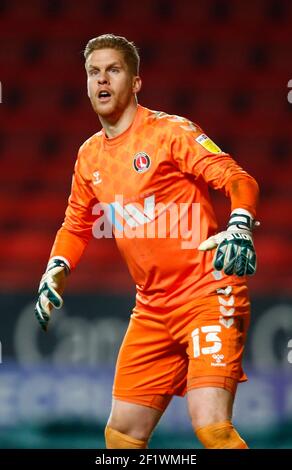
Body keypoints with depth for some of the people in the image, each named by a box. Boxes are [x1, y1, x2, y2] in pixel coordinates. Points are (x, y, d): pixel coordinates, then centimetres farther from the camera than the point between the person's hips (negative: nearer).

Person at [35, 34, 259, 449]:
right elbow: (77, 227, 27)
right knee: (122, 434, 8)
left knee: (212, 428, -23)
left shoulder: (169, 131, -7)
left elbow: (238, 179, -15)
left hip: (208, 294, -7)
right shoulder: (89, 156, 13)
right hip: (152, 307, 7)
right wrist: (56, 271, 9)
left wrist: (239, 227, -34)